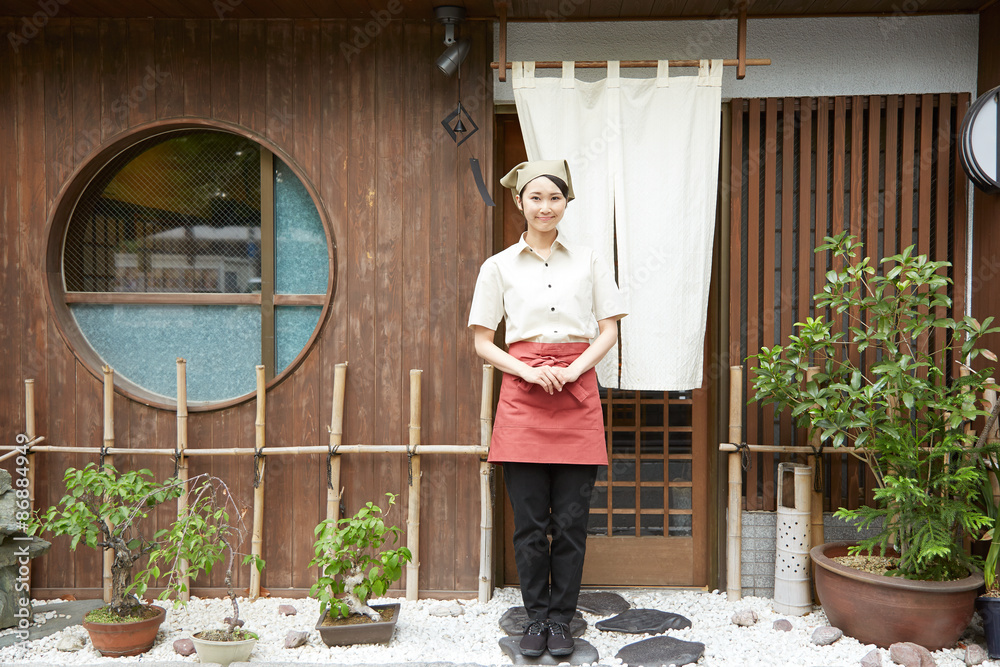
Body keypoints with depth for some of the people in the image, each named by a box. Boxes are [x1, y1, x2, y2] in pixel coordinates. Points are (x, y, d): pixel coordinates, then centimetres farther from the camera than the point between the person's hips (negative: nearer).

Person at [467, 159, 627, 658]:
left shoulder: (588, 261, 10)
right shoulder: (499, 266, 7)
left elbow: (609, 329, 8)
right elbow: (482, 342, 5)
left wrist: (573, 370, -8)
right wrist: (529, 372, -10)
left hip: (578, 394, 1)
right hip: (522, 395, 0)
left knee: (571, 519, 3)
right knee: (530, 521, 3)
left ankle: (561, 620, 18)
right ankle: (535, 617, 20)